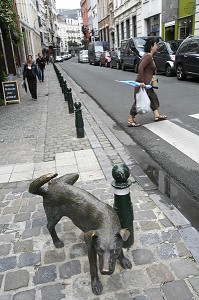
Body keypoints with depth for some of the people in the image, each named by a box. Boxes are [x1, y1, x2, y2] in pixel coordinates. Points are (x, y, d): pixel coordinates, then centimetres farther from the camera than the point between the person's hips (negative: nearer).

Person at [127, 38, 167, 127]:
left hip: (146, 83, 10)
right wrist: (142, 81, -28)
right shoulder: (148, 56, -17)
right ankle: (130, 120, 6)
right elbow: (140, 67, -28)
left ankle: (156, 116, 28)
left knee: (154, 98, 18)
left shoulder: (149, 56, 14)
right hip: (142, 83, -10)